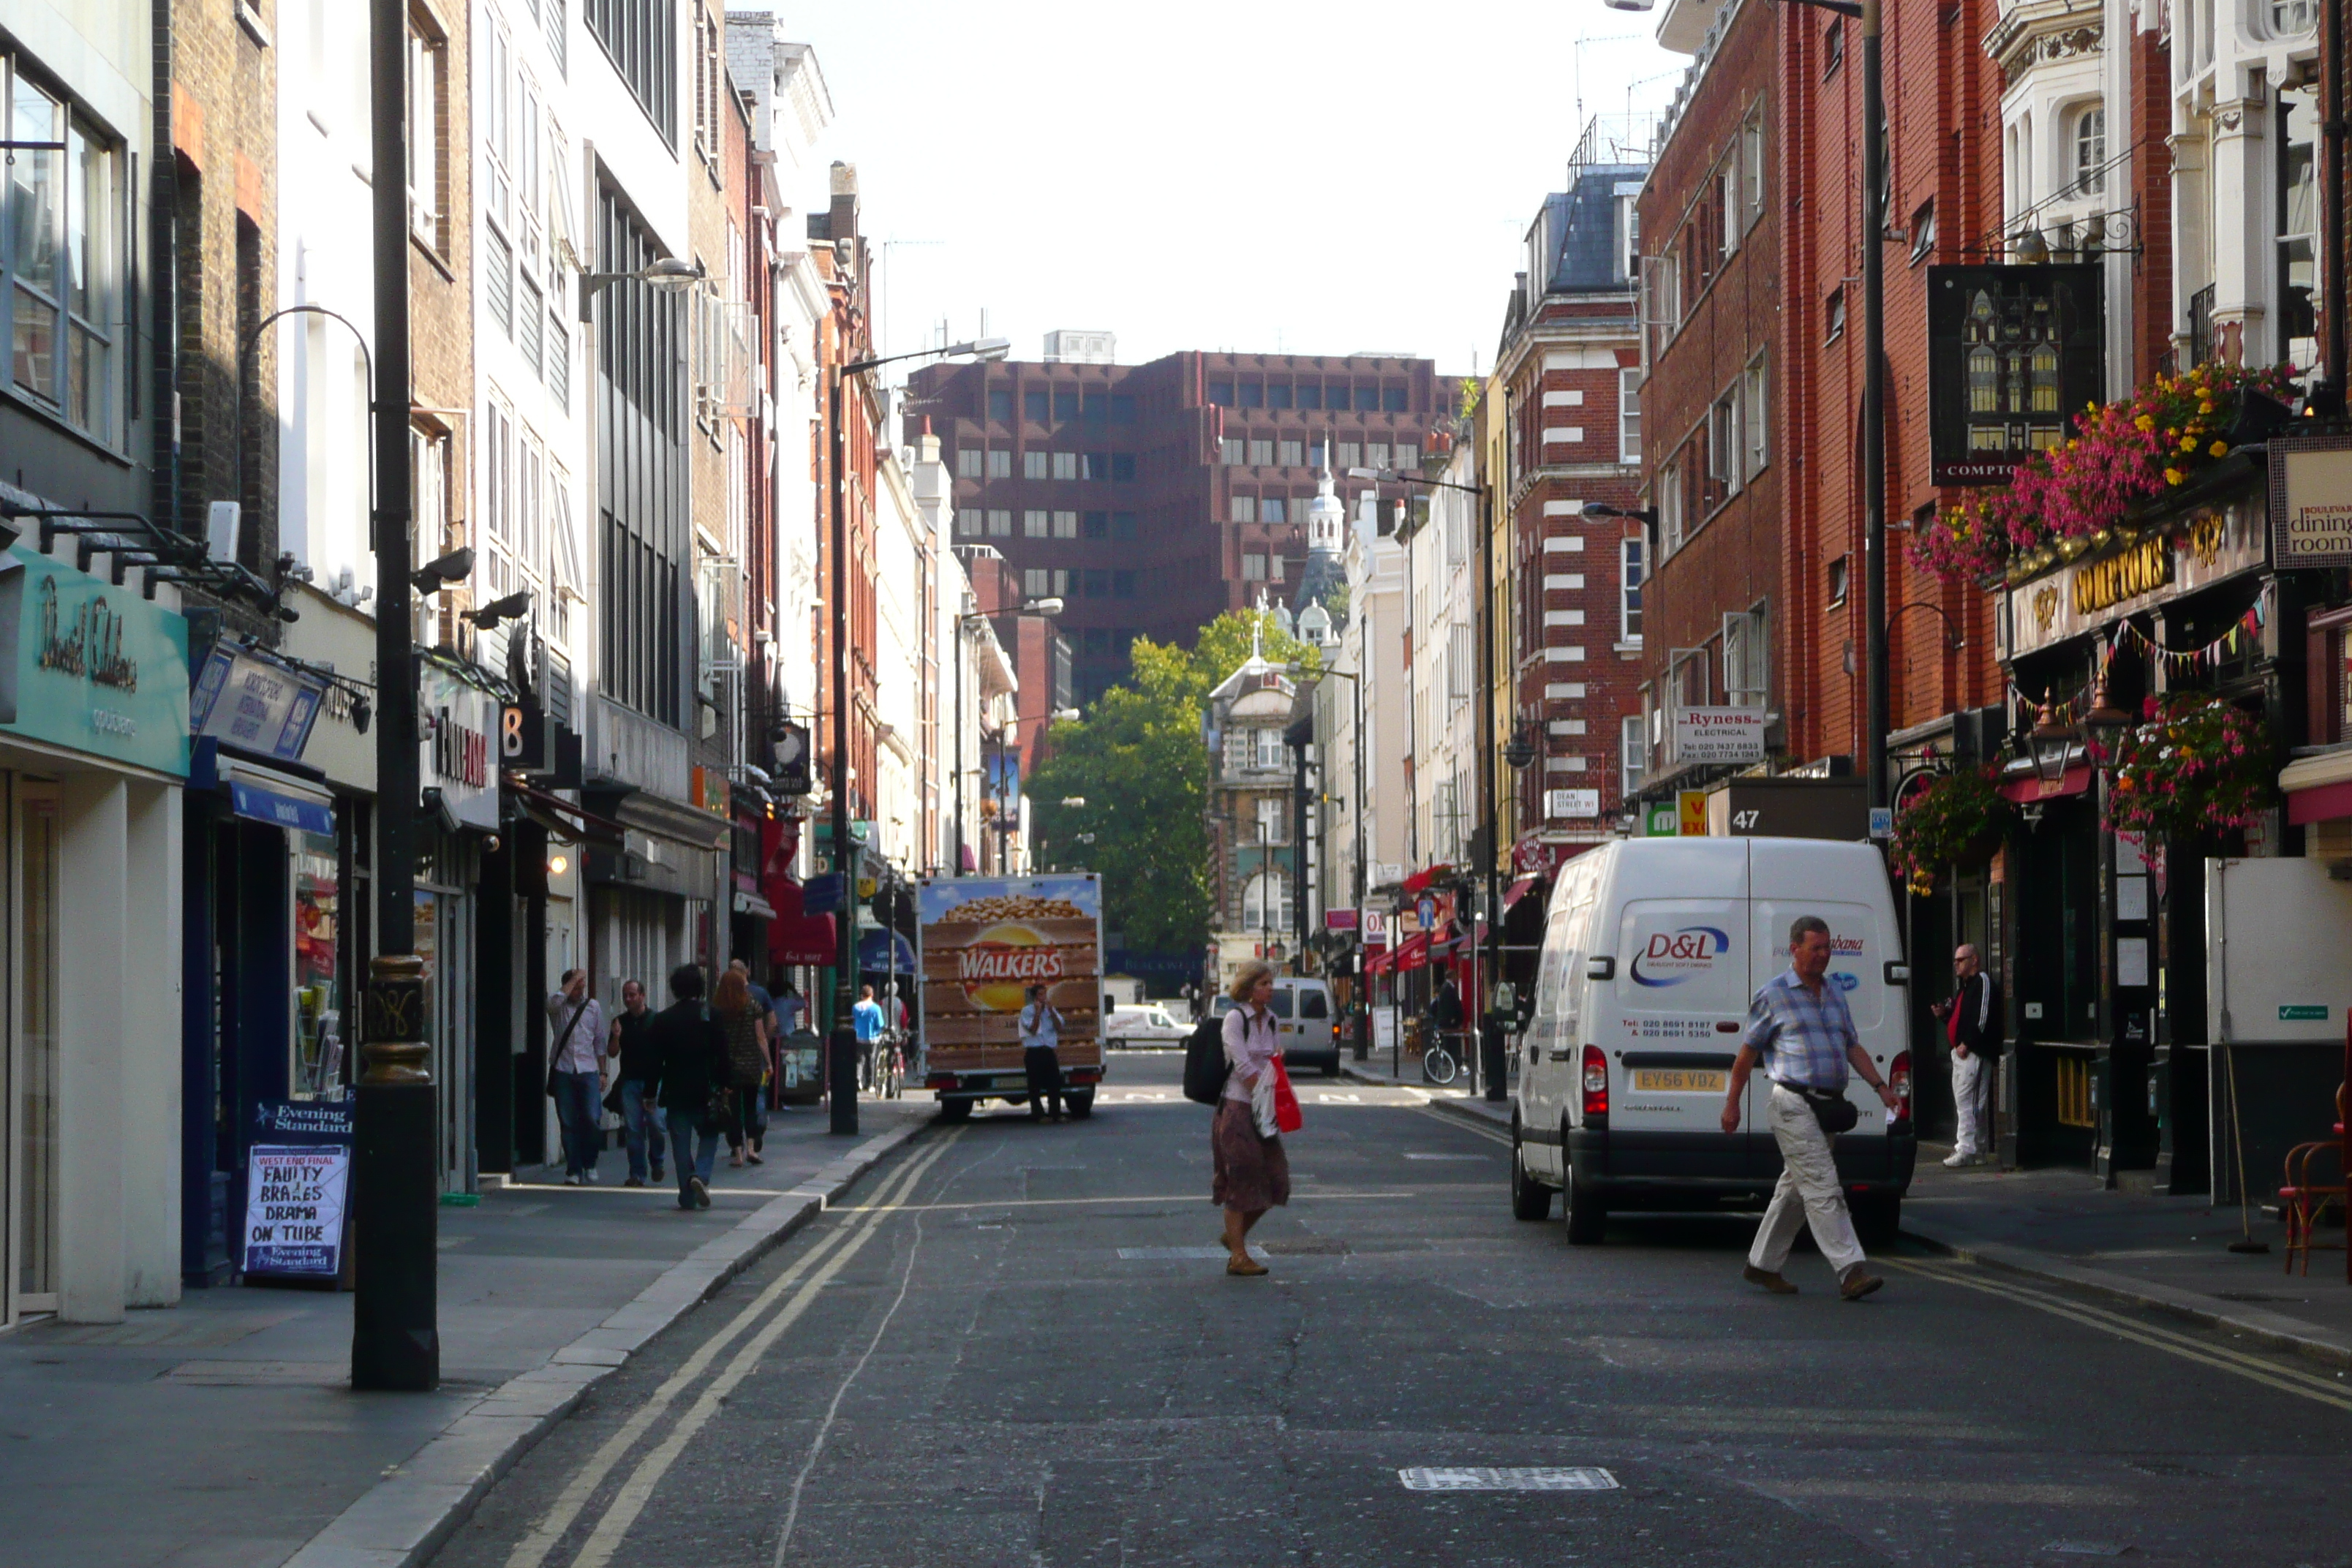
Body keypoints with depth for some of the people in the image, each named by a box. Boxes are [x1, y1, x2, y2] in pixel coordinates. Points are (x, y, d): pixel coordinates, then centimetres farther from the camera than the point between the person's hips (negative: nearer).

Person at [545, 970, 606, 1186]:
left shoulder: (593, 1006, 11)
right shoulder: (557, 1007, 6)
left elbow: (600, 1041, 14)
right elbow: (556, 1000, -21)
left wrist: (603, 1072, 9)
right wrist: (575, 978, -10)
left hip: (588, 1071, 1)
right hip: (563, 1071, -1)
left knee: (592, 1119, -8)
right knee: (568, 1123, 1)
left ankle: (589, 1165, 11)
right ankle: (573, 1171, 8)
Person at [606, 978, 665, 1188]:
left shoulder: (656, 1020, 0)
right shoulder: (620, 1022, 10)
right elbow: (612, 1053, 10)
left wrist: (656, 1085, -4)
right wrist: (616, 1037, -10)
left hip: (653, 1081, -3)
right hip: (629, 1082, 3)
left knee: (656, 1124, -9)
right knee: (633, 1128, -1)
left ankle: (657, 1161, 17)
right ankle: (637, 1174, 4)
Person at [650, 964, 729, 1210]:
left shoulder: (662, 1019, -2)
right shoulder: (711, 1016, -3)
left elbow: (655, 1060, 0)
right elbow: (722, 1054, -3)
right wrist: (723, 1086, 6)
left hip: (675, 1090, 0)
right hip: (705, 1090, 0)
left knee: (681, 1143, 6)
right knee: (709, 1135, 14)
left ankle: (687, 1196, 5)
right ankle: (701, 1175, -11)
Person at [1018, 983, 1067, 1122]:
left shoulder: (1050, 1009, 14)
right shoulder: (1027, 1011, -1)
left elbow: (1059, 1027, 4)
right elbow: (1033, 1029, -12)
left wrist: (1051, 1011, -6)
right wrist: (1038, 1012, -13)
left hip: (1049, 1051, 4)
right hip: (1034, 1052, -4)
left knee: (1055, 1083, 0)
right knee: (1035, 1084, -3)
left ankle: (1056, 1114, 4)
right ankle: (1038, 1114, 1)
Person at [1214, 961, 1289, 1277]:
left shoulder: (1270, 1020, 12)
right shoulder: (1235, 1018, -9)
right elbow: (1244, 1067, -15)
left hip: (1263, 1109, 7)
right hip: (1238, 1107, -7)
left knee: (1274, 1178, 5)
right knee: (1240, 1179, -3)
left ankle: (1235, 1235, 24)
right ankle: (1238, 1256, 2)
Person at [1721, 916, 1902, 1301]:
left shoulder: (1834, 995, 17)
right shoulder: (1773, 995, -2)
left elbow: (1853, 1048, 21)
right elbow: (1747, 1053, 1)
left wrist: (1880, 1086, 9)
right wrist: (1732, 1104, 1)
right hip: (1793, 1105, -7)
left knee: (1795, 1190, 13)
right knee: (1823, 1189, -13)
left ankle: (1762, 1265, 24)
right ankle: (1850, 1272, -18)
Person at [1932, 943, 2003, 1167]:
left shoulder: (1983, 982, -10)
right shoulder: (1964, 986, 22)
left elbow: (1983, 1018, -19)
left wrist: (1967, 1044, -20)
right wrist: (1945, 1013, 10)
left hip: (1975, 1053, -11)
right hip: (1961, 1052, 11)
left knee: (1968, 1102, -14)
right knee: (1963, 1102, 11)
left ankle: (1967, 1149, -16)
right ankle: (1980, 1149, 15)